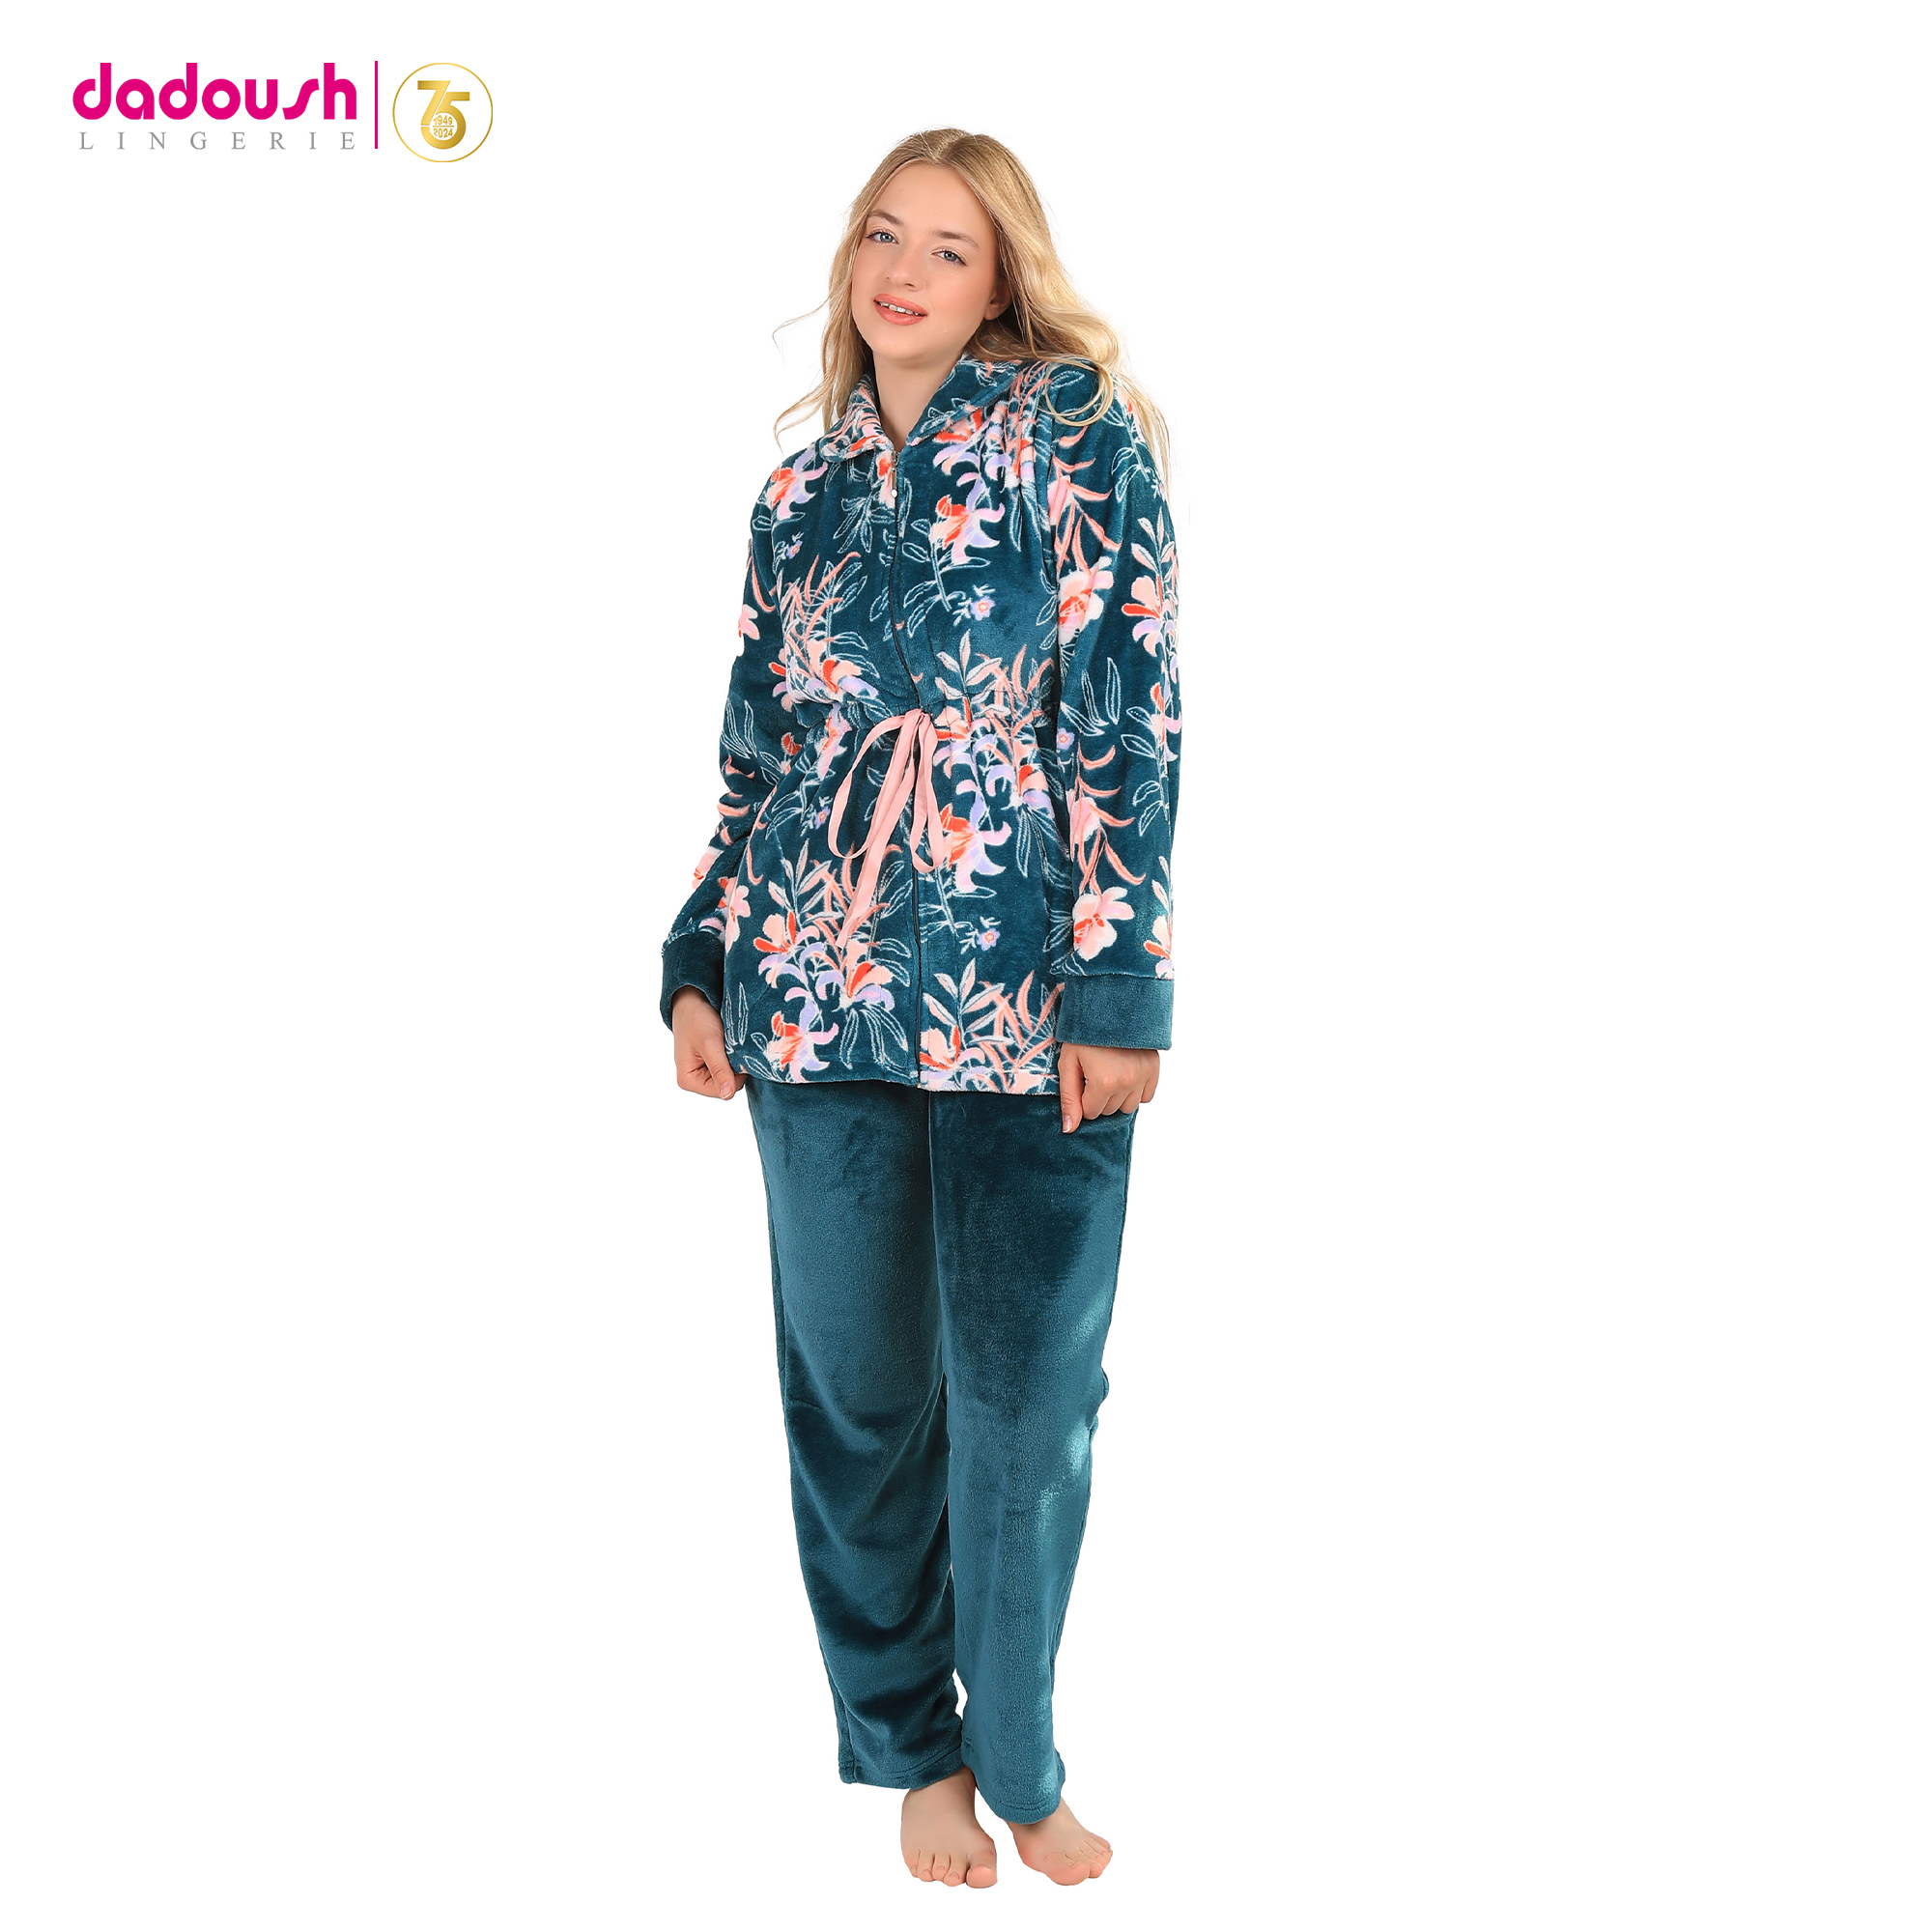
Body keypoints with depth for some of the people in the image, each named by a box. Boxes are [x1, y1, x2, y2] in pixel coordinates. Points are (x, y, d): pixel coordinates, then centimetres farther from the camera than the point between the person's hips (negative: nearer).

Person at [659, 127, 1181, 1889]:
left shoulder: (1074, 433, 1)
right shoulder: (804, 487, 13)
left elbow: (1130, 718, -5)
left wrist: (1121, 984, -11)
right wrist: (700, 966, 10)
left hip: (1029, 1003, -3)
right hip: (817, 997, 4)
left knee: (1028, 1401, 4)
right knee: (860, 1388, 10)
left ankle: (1018, 1763, 25)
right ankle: (913, 1744, 30)